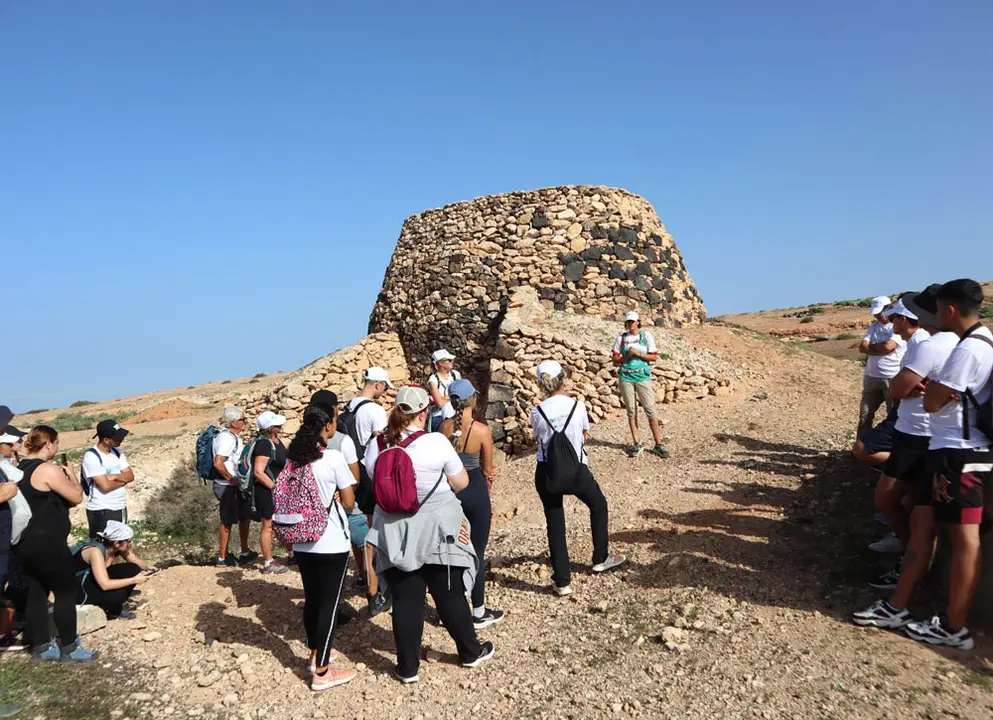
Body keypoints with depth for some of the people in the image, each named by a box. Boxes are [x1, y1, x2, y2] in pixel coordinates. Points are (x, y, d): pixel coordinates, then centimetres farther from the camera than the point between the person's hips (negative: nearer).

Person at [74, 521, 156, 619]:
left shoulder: (118, 547, -11)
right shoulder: (96, 551, -33)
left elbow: (136, 561, 4)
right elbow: (105, 585, -39)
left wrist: (146, 567, -18)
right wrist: (134, 580, -33)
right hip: (77, 589, -8)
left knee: (133, 569, -11)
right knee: (118, 594, -32)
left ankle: (115, 608, 4)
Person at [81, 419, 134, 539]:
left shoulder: (117, 452, 6)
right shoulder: (91, 457, -17)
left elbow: (130, 476, 3)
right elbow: (105, 486, -22)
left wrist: (115, 476, -16)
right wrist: (123, 480, -5)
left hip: (120, 508, 7)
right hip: (101, 511, -7)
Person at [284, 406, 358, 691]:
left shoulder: (292, 458, 3)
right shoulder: (333, 457, -15)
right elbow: (349, 503, -11)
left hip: (302, 543, 6)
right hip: (332, 544, -6)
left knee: (311, 599, 18)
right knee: (329, 604, 2)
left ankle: (316, 654, 33)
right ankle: (321, 672, 8)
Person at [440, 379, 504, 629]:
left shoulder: (445, 427, -4)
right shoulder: (482, 430, -16)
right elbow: (487, 470, -6)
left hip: (450, 491, 4)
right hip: (475, 491, -4)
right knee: (477, 553, 7)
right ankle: (479, 613, 19)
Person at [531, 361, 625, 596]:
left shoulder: (537, 412, -10)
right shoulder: (577, 406, -10)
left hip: (547, 473, 1)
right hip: (576, 470, 0)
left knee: (555, 524, 11)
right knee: (599, 506, 27)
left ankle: (562, 582, 16)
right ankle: (600, 559, 40)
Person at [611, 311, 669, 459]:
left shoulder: (646, 335, 5)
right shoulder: (621, 338, 8)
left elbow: (654, 357, 1)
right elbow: (615, 361, 7)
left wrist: (637, 353, -10)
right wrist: (627, 356, -10)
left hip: (643, 376, -2)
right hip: (626, 377, 2)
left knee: (650, 411, -5)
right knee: (631, 411, 4)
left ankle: (658, 445, 0)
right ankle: (637, 444, 11)